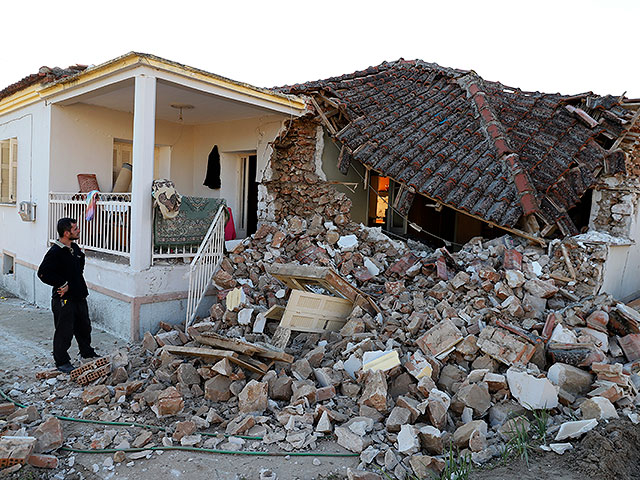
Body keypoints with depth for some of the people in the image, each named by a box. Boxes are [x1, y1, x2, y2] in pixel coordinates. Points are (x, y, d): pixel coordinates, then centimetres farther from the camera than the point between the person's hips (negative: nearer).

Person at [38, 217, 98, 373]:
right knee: (64, 331, 2)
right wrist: (62, 284, -17)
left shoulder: (75, 248, 8)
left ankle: (87, 352, 38)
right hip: (64, 299, -8)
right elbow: (43, 273, -21)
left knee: (84, 327, 20)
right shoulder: (55, 252, -17)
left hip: (79, 296, 8)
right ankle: (62, 362, 17)